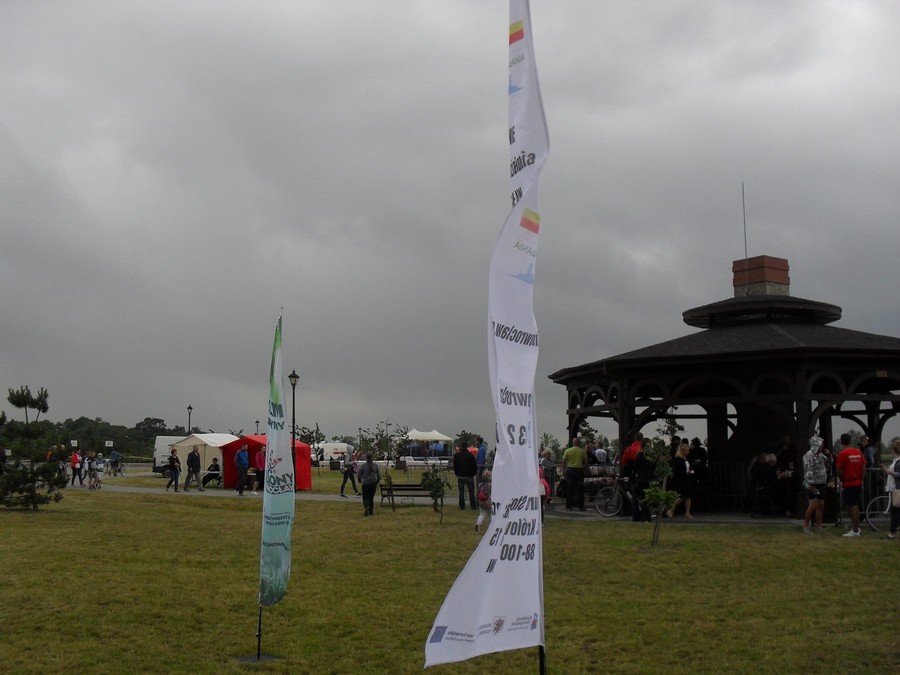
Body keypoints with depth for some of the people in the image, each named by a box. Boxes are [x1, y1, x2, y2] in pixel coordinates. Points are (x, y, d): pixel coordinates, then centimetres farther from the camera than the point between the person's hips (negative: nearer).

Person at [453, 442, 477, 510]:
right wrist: (473, 474, 9)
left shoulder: (457, 455, -3)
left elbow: (454, 466, 3)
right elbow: (475, 466, -3)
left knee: (461, 492, 5)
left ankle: (462, 507, 4)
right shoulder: (470, 455, -5)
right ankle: (473, 506, 6)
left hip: (460, 476, 0)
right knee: (471, 492, 6)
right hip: (469, 476, 0)